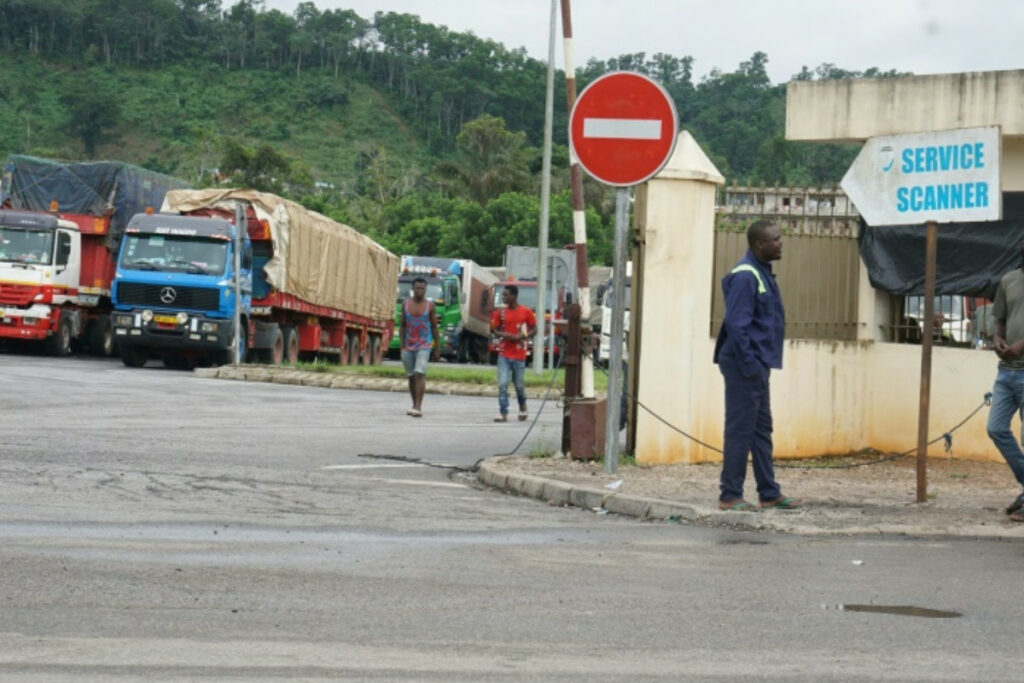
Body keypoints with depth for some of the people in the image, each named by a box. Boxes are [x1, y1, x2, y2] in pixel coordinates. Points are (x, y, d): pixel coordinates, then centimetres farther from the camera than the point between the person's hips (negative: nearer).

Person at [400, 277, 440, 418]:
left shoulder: (429, 305, 0)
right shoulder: (406, 304, 5)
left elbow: (434, 327, 4)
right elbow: (402, 326, 8)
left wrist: (437, 349, 3)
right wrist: (402, 346, 1)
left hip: (424, 346, -3)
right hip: (408, 346, 3)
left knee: (420, 374, -18)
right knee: (411, 376, 10)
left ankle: (418, 407, -23)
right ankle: (415, 405, 23)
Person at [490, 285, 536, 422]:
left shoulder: (526, 312, -3)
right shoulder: (500, 312, 4)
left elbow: (533, 329, 2)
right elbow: (495, 330, 9)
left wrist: (521, 336, -16)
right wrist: (503, 334, -14)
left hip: (519, 355, -1)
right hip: (504, 354, 1)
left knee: (519, 385, 8)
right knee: (502, 384, -8)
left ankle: (522, 407, 34)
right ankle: (503, 413, -6)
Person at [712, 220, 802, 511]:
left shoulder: (763, 273, 14)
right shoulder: (745, 276, -16)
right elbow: (737, 324, -21)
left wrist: (760, 364, 17)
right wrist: (750, 364, -21)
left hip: (757, 365, 10)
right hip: (745, 366, -10)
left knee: (762, 430, 13)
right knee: (740, 430, -5)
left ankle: (769, 493, 20)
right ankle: (730, 495, 0)